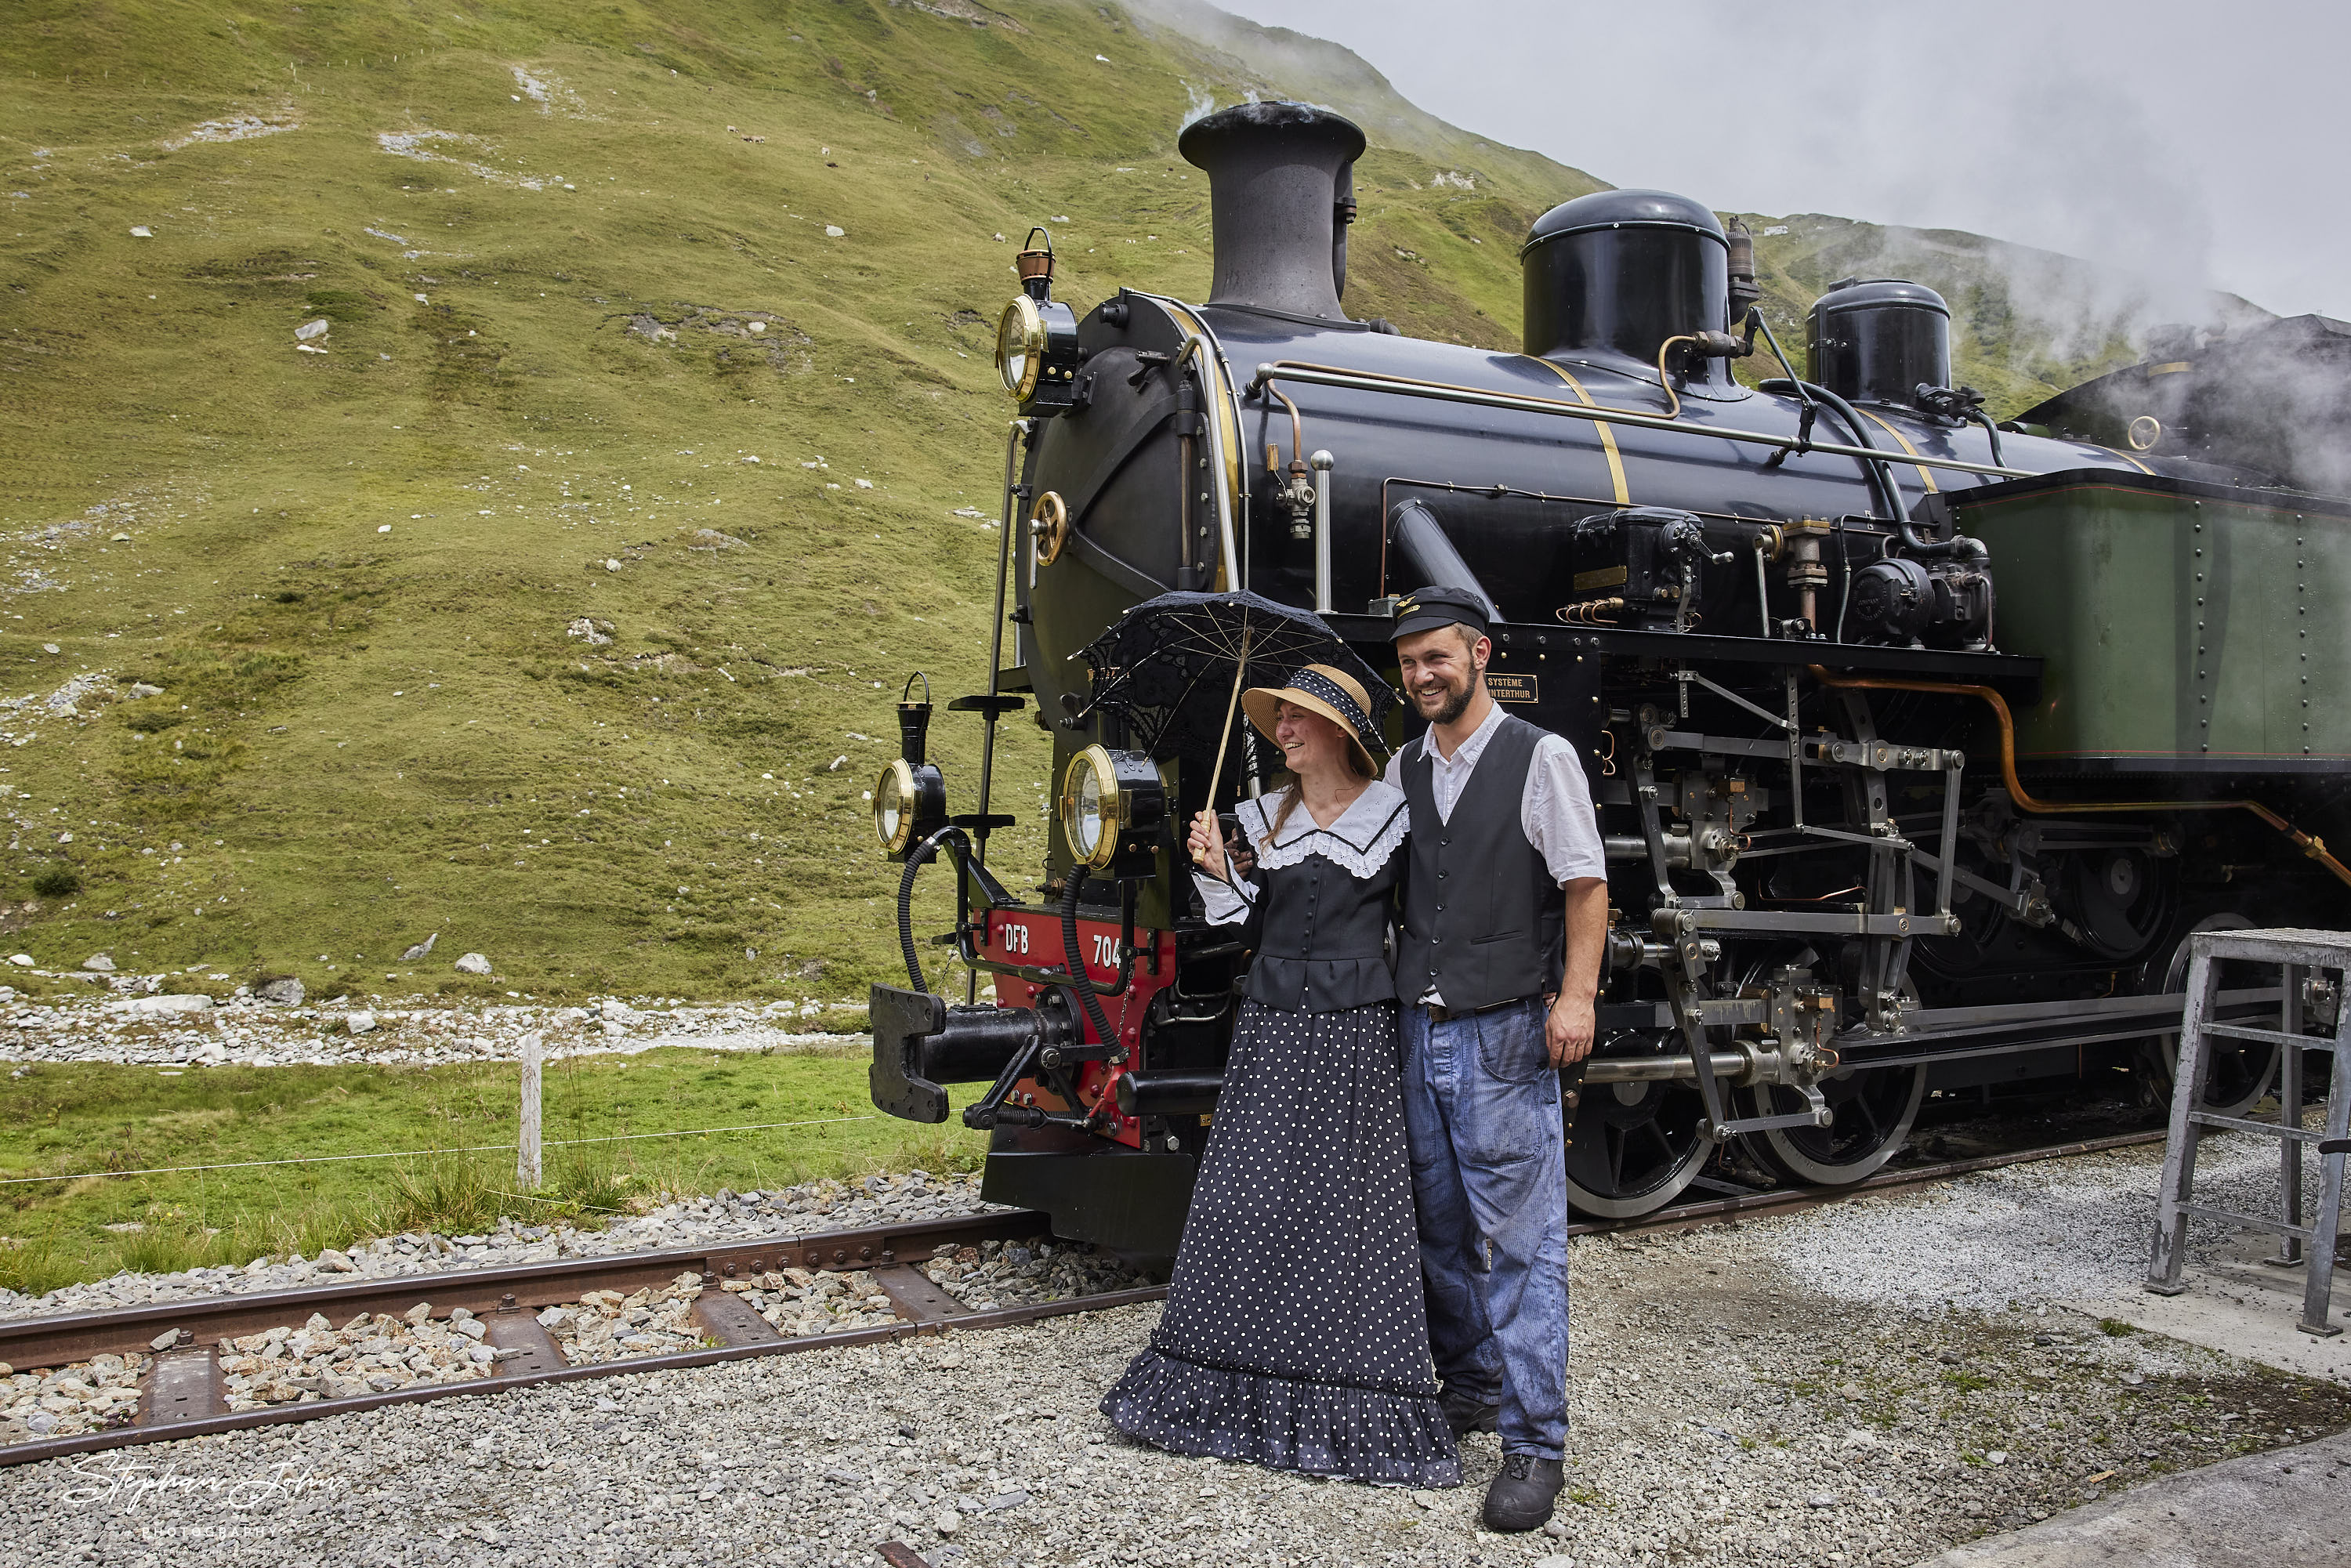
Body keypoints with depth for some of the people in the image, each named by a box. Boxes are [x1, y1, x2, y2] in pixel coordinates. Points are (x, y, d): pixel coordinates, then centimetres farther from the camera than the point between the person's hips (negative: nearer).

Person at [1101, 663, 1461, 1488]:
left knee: (1348, 1209, -1)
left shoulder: (1395, 816, 1)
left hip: (1354, 1027, -3)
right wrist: (1215, 869, -11)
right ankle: (1238, 1389, 20)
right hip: (1270, 1025, 4)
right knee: (1242, 1202, 4)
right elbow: (1234, 918, 6)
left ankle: (1355, 1407, 12)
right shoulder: (1262, 818, 10)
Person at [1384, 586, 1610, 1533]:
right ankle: (1471, 1389, 30)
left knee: (1521, 1239, -3)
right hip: (1418, 1029, 6)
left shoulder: (1541, 757, -4)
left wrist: (1575, 998, -15)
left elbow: (1586, 885, -7)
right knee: (1439, 1229, 13)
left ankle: (1534, 1445, 5)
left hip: (1503, 1035, -5)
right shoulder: (1402, 770, 11)